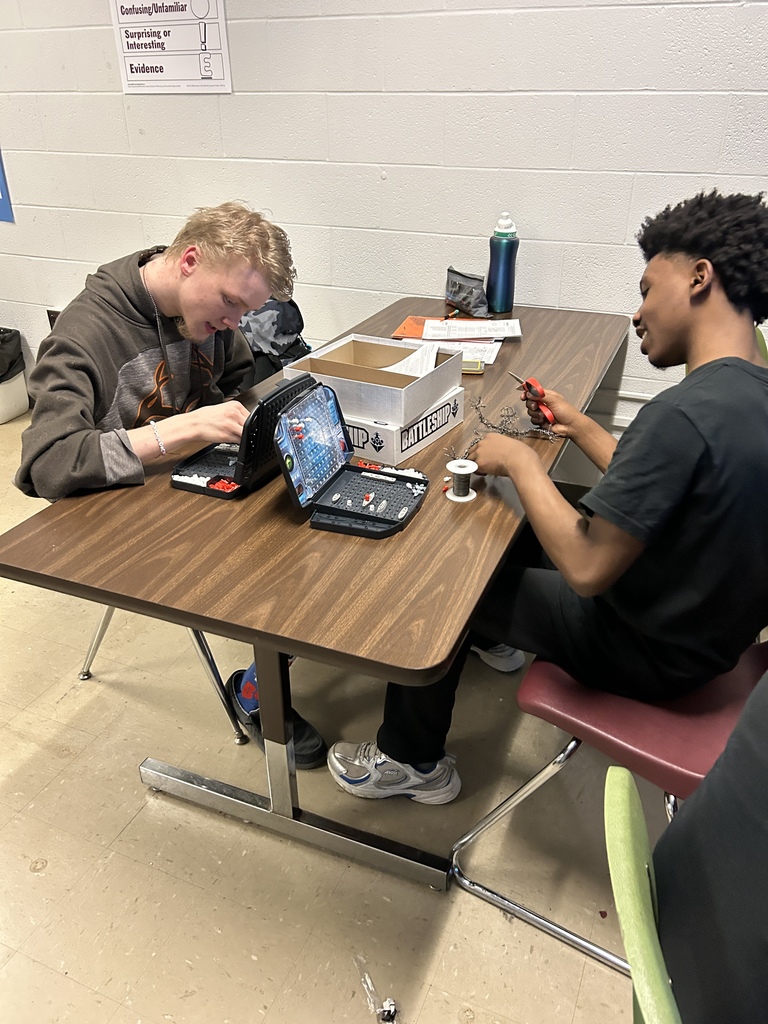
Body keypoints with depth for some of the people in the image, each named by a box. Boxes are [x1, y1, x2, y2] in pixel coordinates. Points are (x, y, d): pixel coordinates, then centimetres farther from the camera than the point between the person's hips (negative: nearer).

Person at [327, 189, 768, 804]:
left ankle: (409, 762, 21)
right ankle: (492, 638, 46)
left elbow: (586, 568, -31)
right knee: (509, 517, 22)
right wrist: (579, 427, 11)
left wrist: (520, 460, -19)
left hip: (645, 650, -9)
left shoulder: (684, 414, -32)